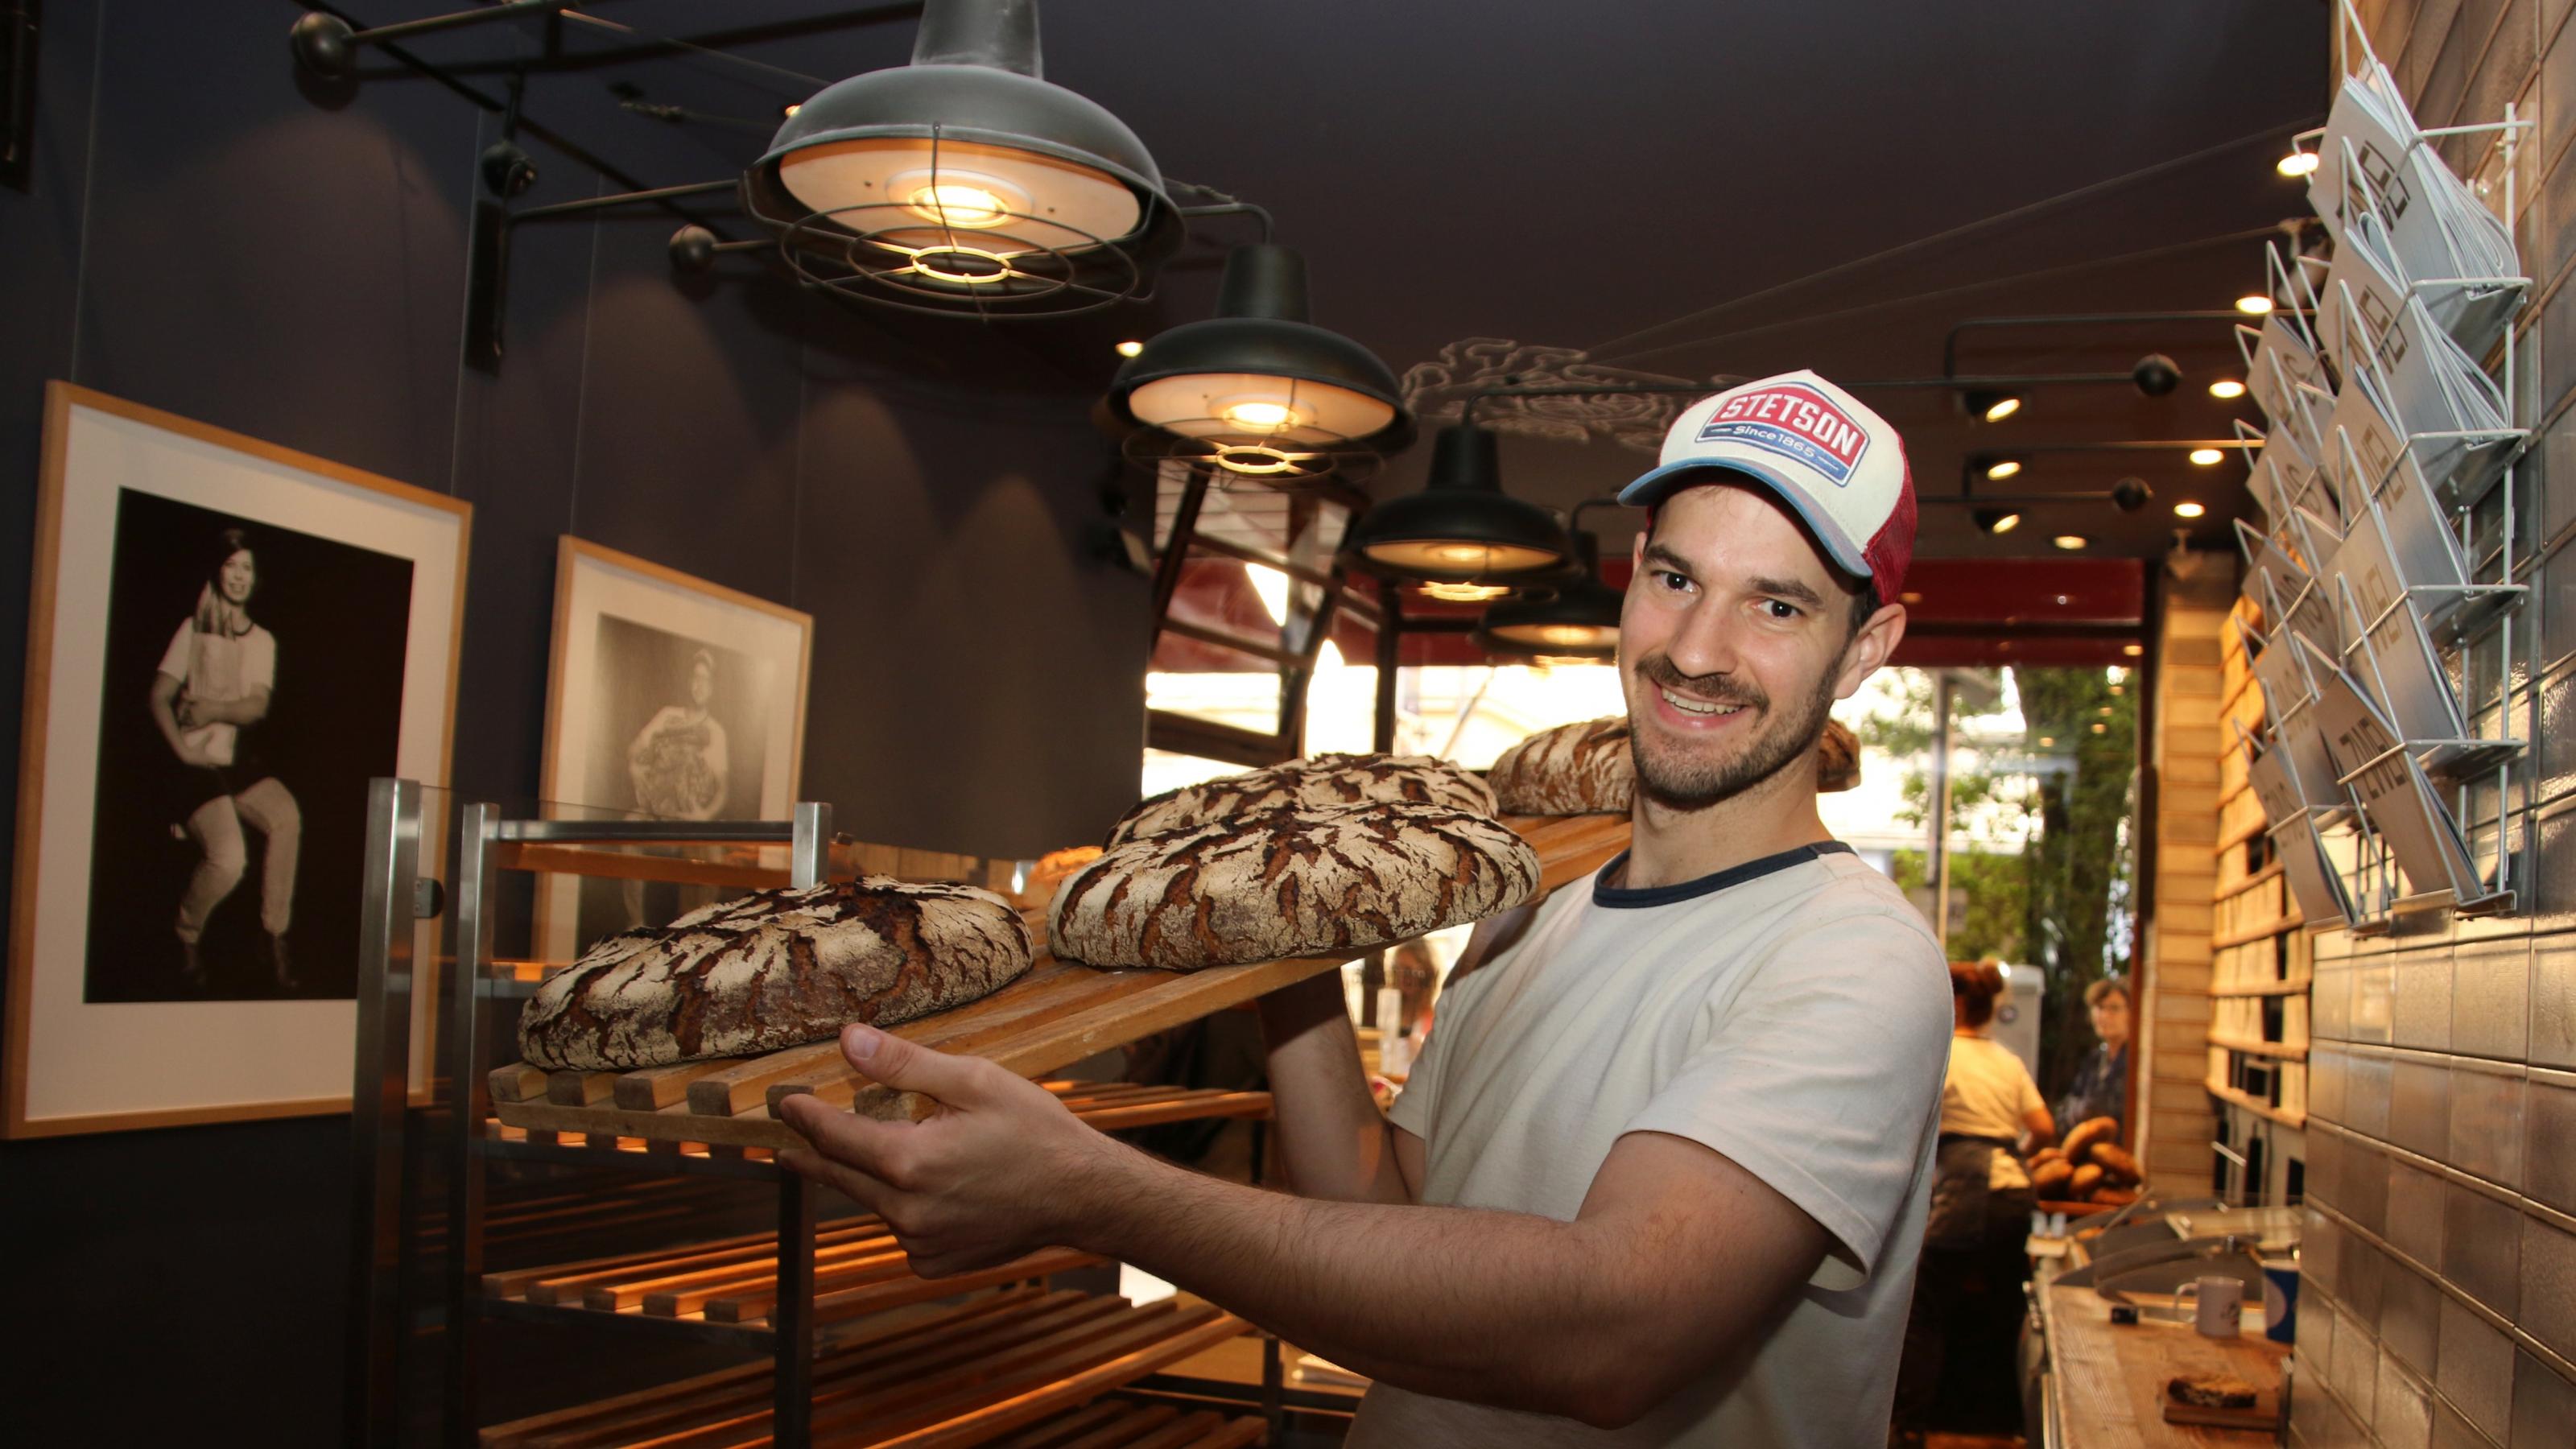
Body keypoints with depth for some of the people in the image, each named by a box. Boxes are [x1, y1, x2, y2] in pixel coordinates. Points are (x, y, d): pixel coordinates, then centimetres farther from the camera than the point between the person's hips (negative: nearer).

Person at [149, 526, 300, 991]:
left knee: (287, 818, -29)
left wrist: (212, 710, -15)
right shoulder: (193, 630, 4)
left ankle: (275, 934, -16)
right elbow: (159, 698, -2)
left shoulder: (262, 640, 13)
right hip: (199, 765, -3)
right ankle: (187, 934, 6)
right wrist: (181, 748, -15)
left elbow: (258, 705, 1)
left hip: (243, 761, 3)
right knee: (229, 859, -25)